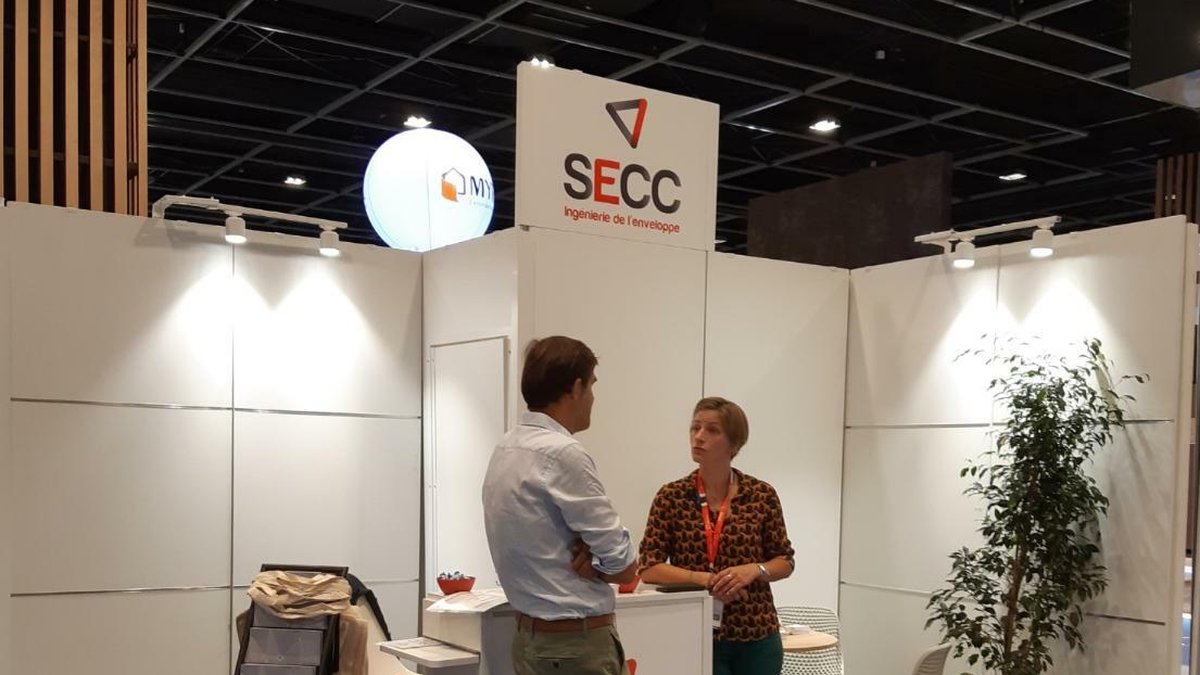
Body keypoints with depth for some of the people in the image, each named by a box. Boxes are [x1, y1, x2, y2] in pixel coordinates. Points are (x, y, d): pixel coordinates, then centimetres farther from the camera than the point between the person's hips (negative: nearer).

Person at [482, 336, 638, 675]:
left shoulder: (506, 448, 8)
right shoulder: (562, 454, -20)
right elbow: (625, 565, -16)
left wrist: (586, 557, -4)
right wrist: (593, 566, 2)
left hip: (530, 636, 9)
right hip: (578, 644, -9)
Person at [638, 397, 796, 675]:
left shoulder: (762, 495, 0)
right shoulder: (671, 496, -2)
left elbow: (785, 561, 6)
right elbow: (649, 568, -6)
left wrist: (755, 570, -15)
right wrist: (705, 578, -19)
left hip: (757, 637, 1)